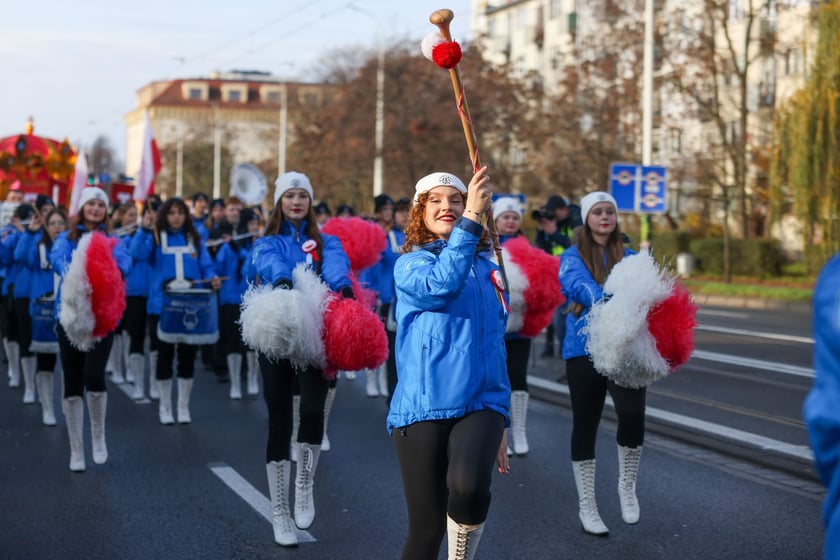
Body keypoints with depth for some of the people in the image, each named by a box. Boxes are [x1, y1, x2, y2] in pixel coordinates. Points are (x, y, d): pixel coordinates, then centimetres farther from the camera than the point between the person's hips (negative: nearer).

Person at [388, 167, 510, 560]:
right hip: (423, 407, -2)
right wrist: (472, 218, -23)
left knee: (469, 486, -29)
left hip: (481, 404, 2)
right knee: (427, 526, -3)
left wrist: (500, 424, 21)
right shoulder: (410, 263, 4)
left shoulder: (487, 268, 15)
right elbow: (441, 285, -20)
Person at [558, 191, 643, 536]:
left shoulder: (629, 258, 12)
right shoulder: (573, 257, 3)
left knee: (632, 414, -21)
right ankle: (586, 506, 21)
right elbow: (582, 287, -17)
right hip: (585, 350, -1)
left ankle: (627, 485, 4)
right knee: (585, 426, 6)